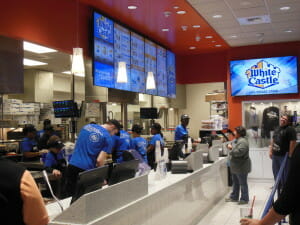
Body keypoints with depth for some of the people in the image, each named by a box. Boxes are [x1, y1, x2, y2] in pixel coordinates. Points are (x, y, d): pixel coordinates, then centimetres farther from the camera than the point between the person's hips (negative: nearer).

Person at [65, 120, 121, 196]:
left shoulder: (87, 126, 13)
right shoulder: (108, 138, -5)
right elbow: (100, 160, -11)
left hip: (72, 165, 5)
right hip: (86, 169, -5)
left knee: (70, 194, 11)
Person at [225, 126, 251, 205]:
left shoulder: (242, 142, -21)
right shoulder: (238, 140, 12)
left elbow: (239, 152, -33)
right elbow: (235, 150, 25)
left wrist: (231, 148, -20)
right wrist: (230, 147, 2)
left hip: (241, 167, -11)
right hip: (235, 167, 11)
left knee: (243, 183, 1)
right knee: (235, 183, 18)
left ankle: (244, 199, 11)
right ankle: (234, 197, 29)